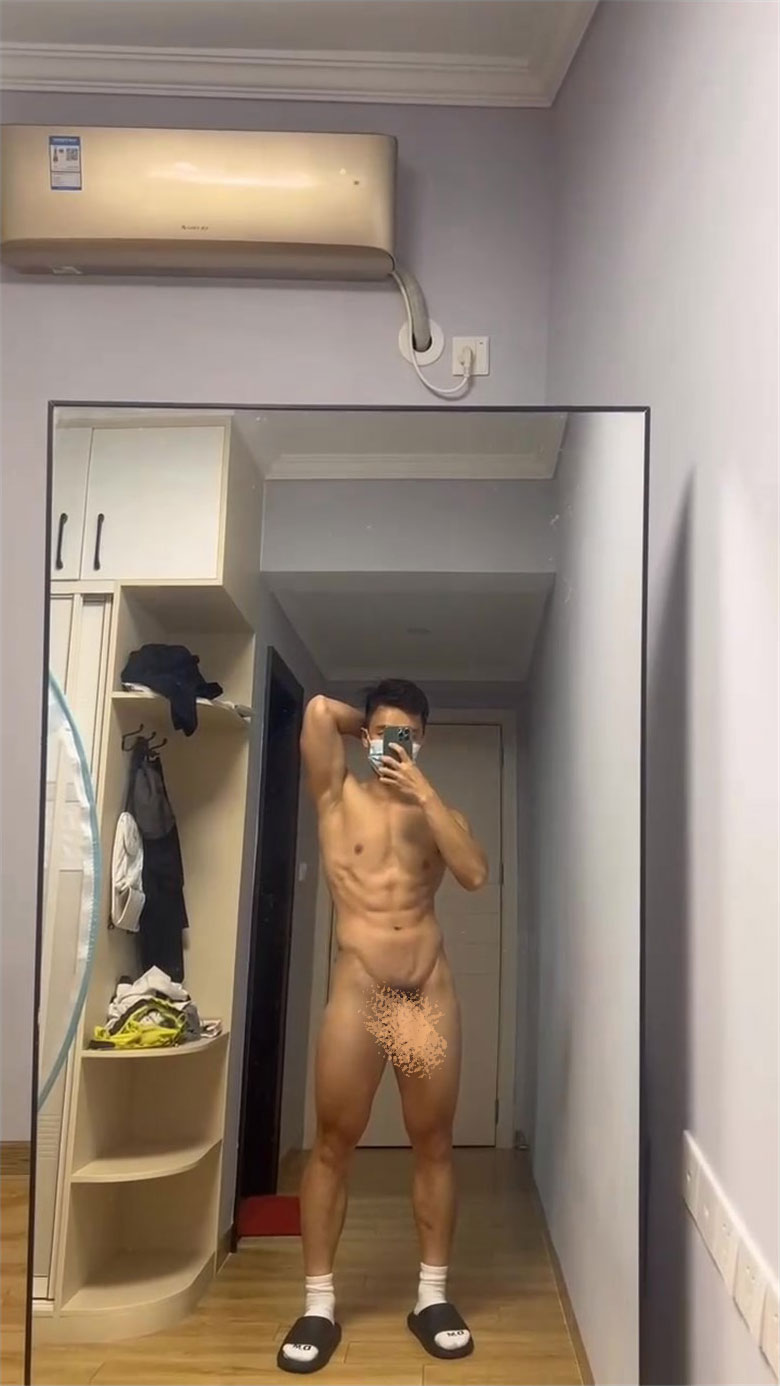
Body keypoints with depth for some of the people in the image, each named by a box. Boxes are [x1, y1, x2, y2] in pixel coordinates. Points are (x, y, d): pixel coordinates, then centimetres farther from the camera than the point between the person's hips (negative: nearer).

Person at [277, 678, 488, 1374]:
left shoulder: (437, 810, 9)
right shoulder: (338, 796, 4)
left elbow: (476, 874, -10)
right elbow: (320, 709, -9)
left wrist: (424, 793, -13)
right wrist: (365, 723, 9)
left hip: (430, 988, 2)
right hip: (359, 989, -2)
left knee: (434, 1143, 10)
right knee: (334, 1143, 5)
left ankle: (433, 1295, 24)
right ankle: (319, 1303, 18)